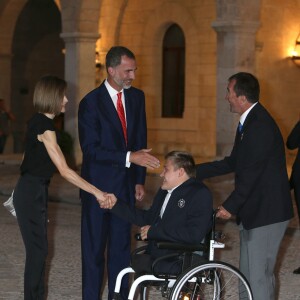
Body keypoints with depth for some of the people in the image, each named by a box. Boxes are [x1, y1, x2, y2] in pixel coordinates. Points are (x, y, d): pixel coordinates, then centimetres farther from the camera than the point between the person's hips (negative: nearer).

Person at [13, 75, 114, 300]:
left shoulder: (39, 122, 10)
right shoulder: (44, 125, -18)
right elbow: (65, 171, -21)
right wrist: (97, 192, -19)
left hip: (34, 192, 9)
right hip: (31, 194, -9)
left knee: (38, 250, 12)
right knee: (37, 250, -3)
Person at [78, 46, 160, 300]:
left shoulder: (137, 97, 5)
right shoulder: (91, 103, -12)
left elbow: (140, 140, 11)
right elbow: (91, 148, -18)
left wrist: (139, 180, 7)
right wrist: (129, 157, -26)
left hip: (125, 186, 5)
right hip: (98, 184, -5)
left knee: (121, 246, 9)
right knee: (94, 247, 1)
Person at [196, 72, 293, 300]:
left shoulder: (261, 126, -21)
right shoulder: (249, 122, 13)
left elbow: (251, 173, -22)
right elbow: (234, 163, 19)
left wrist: (230, 206, -15)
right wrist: (196, 171, 18)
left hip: (266, 213, -11)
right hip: (252, 212, 11)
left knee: (259, 275, -6)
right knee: (247, 273, 17)